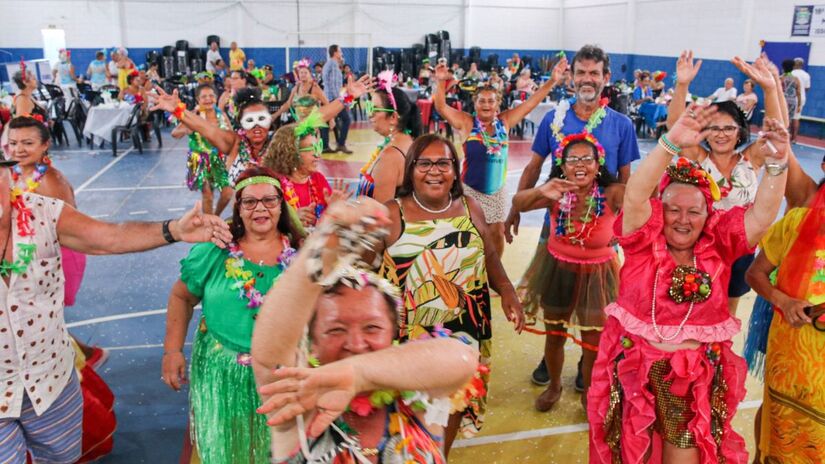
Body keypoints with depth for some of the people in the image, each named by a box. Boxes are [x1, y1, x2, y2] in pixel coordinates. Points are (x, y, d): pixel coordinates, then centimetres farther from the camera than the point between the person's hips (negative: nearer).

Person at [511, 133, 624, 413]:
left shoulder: (611, 194, -19)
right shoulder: (556, 195, -15)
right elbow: (517, 203, -30)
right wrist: (541, 191, -52)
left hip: (596, 276, -1)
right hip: (559, 272, 1)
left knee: (594, 345, 9)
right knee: (554, 336, 18)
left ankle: (589, 395, 37)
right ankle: (554, 386, 45)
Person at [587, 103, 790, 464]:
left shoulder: (718, 245, -2)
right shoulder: (645, 238, -9)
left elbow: (762, 214, -12)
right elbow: (635, 195, -26)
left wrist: (776, 164, -28)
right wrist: (671, 143, -39)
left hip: (698, 374, 1)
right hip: (636, 365, -1)